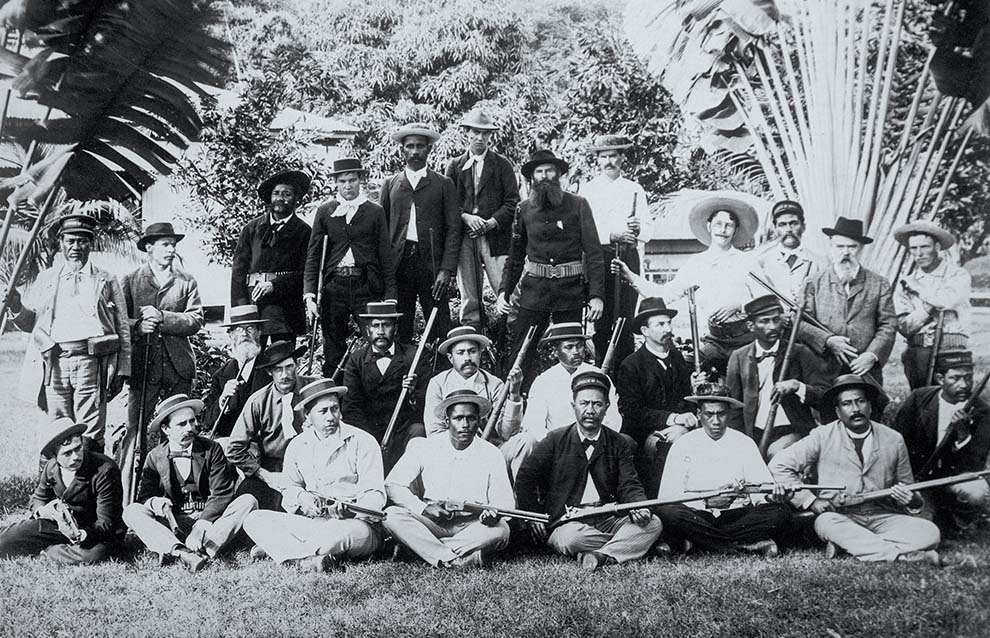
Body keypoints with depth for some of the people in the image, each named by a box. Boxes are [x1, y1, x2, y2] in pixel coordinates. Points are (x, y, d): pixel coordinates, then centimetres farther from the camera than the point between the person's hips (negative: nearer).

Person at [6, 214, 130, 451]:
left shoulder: (107, 281, 11)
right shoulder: (46, 278, 18)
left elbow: (123, 329, 7)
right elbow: (32, 324, 20)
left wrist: (122, 371, 0)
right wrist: (16, 307, 0)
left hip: (92, 363, -2)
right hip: (53, 363, 2)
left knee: (90, 438, -6)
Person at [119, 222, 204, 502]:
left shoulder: (187, 282, 11)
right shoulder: (130, 280, 7)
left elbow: (196, 321, 0)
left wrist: (163, 318, -13)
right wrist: (138, 326, -16)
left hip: (178, 366, 2)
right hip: (142, 365, -2)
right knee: (136, 430, -7)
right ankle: (124, 496, -3)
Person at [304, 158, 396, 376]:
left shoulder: (375, 212, 7)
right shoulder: (324, 212, 10)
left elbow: (386, 257, 5)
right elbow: (313, 256, 8)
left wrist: (390, 297, -2)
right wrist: (309, 294, -3)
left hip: (366, 286, -1)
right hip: (334, 287, 1)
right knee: (332, 352, 6)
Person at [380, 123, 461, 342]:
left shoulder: (444, 185, 8)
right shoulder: (390, 184, 14)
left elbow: (453, 229, 3)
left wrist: (446, 270, -7)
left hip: (431, 264, -2)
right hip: (397, 264, 2)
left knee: (440, 328, -5)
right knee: (399, 329, 2)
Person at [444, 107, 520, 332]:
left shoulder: (502, 165, 9)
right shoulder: (454, 166, 13)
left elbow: (513, 202, 2)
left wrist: (491, 222, -11)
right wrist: (466, 217, -10)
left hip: (495, 236, -2)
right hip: (464, 237, 2)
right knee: (469, 300, 3)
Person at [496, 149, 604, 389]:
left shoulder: (578, 205, 1)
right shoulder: (525, 209, 9)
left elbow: (593, 251, -3)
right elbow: (516, 255, 16)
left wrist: (596, 295, -10)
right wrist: (504, 291, 6)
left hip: (570, 290, -1)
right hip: (534, 289, 2)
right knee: (519, 354, -3)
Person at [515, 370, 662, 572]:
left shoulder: (620, 444, 11)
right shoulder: (555, 440, 5)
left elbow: (629, 486, 3)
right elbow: (525, 479, 5)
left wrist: (640, 507, -19)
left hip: (608, 520, 3)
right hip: (566, 522, -3)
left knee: (653, 524, -22)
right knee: (571, 538, -37)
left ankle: (600, 555, -32)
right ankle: (625, 544, -19)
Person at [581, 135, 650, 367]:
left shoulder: (635, 190, 13)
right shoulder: (587, 189, 8)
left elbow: (647, 233, 8)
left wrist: (638, 228, -15)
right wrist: (611, 235, -16)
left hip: (628, 256, 1)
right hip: (598, 258, -1)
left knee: (625, 317, -2)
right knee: (601, 318, -2)